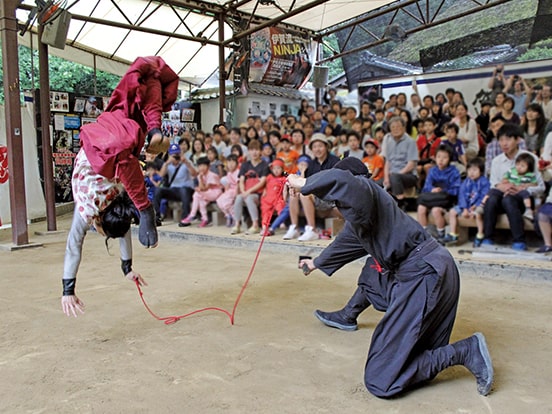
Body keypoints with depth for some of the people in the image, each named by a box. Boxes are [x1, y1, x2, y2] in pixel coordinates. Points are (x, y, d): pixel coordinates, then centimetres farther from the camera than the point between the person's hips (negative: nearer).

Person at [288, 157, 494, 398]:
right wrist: (316, 263, 58)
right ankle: (348, 316, 50)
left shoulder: (364, 189, -5)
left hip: (424, 277, -10)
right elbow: (347, 242, 42)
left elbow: (340, 180, -31)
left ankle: (464, 351, -5)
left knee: (380, 381, -10)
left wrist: (303, 184, -13)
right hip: (431, 270, 10)